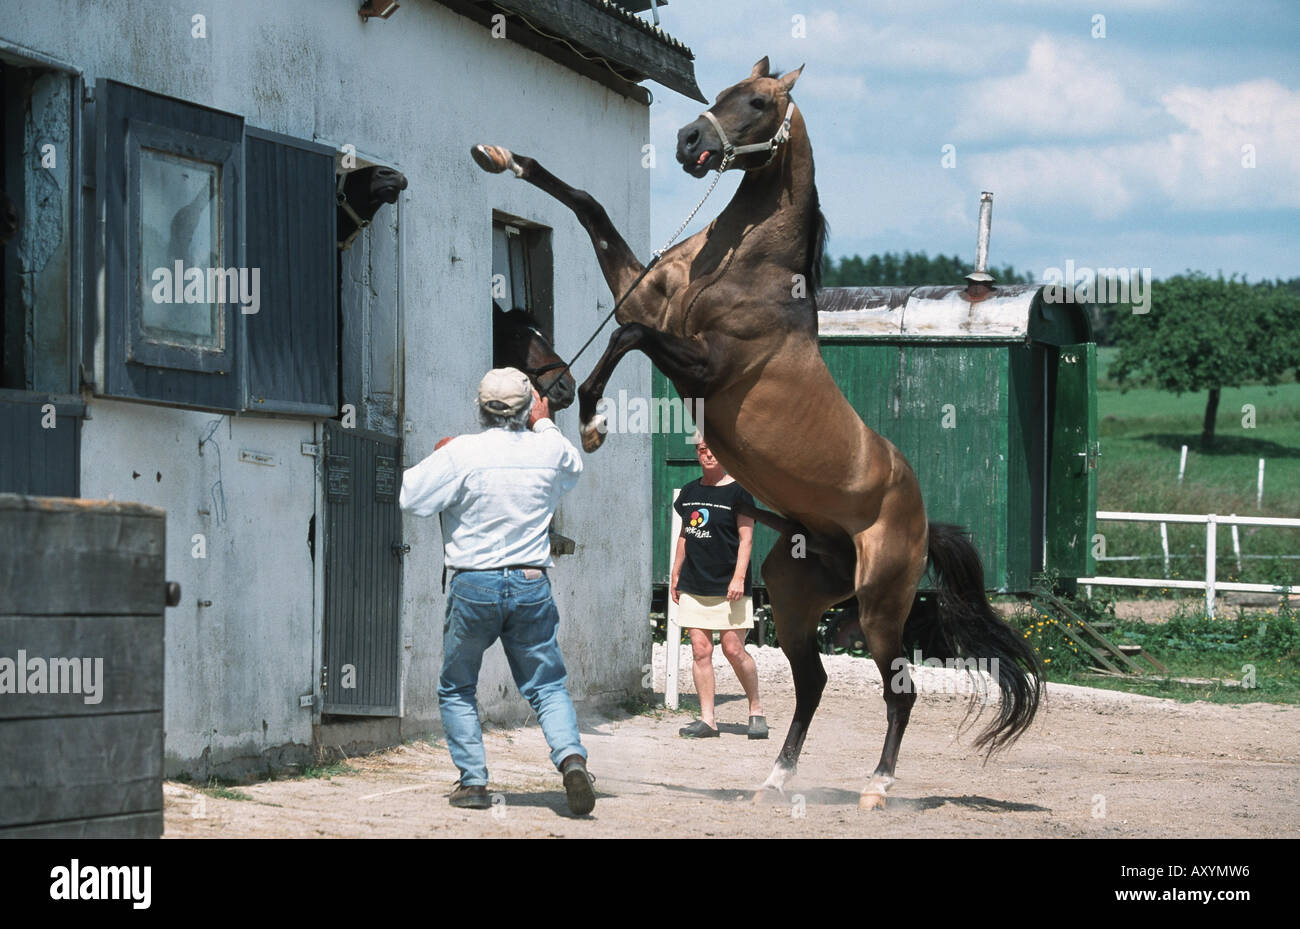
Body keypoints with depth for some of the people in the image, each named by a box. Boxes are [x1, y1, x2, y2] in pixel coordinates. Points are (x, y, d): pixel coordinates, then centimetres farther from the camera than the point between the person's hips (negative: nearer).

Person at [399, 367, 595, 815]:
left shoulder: (462, 452, -11)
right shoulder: (549, 450, 0)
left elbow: (412, 497, -5)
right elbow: (573, 470, 24)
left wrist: (437, 456, 10)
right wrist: (544, 424, 33)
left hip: (474, 586, -2)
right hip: (532, 584, 2)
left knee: (456, 689, 14)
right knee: (547, 686, 9)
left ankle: (473, 781, 7)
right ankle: (570, 756, -16)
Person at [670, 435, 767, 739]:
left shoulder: (737, 491, -3)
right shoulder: (689, 492, 12)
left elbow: (746, 538, -7)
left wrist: (738, 577, -15)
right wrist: (675, 575, 17)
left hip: (728, 587, -5)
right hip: (695, 586, 5)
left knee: (733, 649, -7)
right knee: (700, 651, 0)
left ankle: (756, 710, 11)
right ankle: (707, 719, 2)